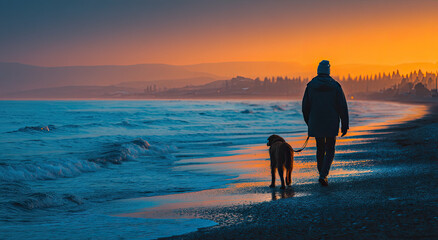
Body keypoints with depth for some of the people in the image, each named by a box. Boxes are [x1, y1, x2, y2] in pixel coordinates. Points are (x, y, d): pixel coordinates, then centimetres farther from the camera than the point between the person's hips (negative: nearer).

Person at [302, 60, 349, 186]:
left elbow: (305, 106, 5)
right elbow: (343, 106, -6)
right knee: (330, 151, 5)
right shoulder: (335, 86, -6)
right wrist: (345, 125, 0)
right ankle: (323, 175, -14)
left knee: (320, 149, 17)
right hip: (331, 124, -2)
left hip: (316, 124, 2)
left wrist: (308, 122, 19)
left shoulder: (311, 85, -2)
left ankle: (322, 175, 22)